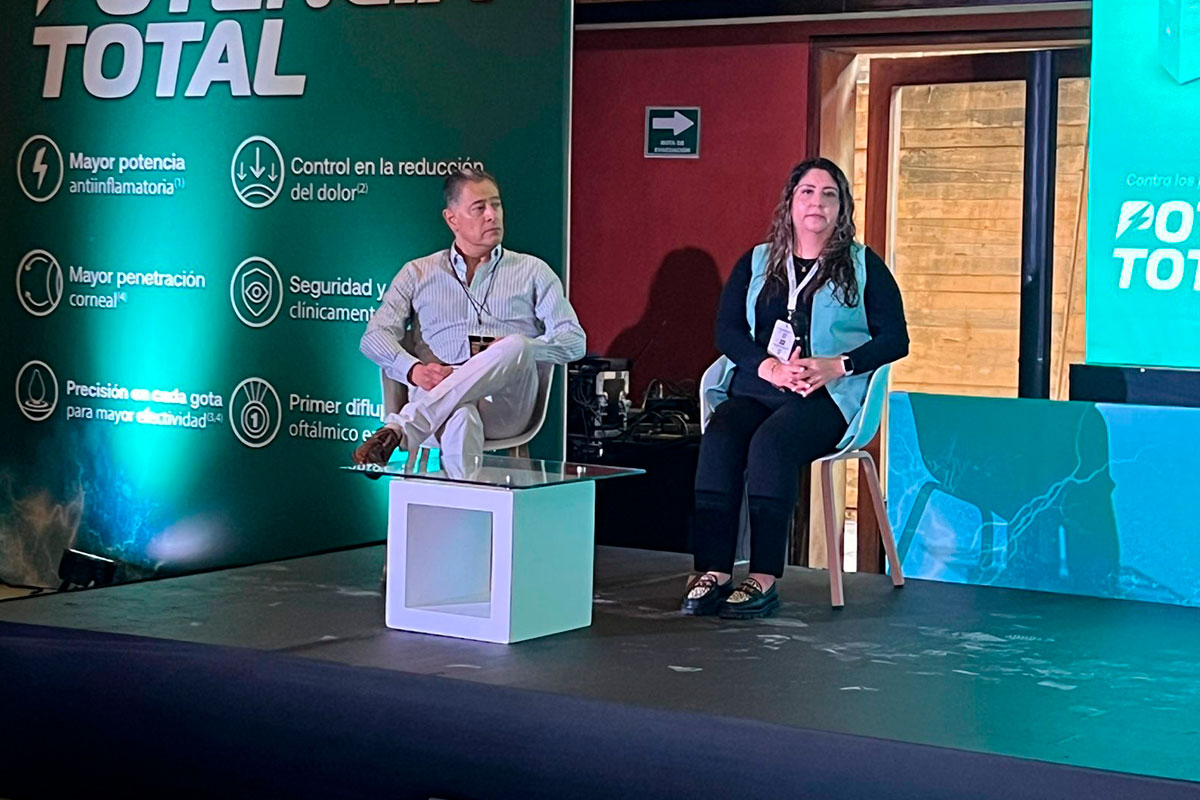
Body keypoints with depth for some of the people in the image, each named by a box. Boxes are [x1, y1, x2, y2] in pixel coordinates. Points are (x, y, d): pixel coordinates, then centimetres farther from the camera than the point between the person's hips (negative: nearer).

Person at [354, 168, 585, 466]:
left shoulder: (532, 271, 23)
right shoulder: (418, 273, 24)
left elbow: (574, 340, 12)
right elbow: (375, 337, 12)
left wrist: (515, 353, -9)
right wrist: (415, 370, -11)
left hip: (507, 407, 1)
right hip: (436, 398, -1)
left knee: (516, 346, -36)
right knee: (461, 419, -41)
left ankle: (399, 429, -43)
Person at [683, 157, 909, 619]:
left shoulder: (864, 266, 11)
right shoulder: (756, 263, 19)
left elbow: (895, 339, 3)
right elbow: (726, 329, 9)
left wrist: (836, 365, -12)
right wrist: (767, 365, -10)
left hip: (830, 396, -3)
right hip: (755, 386, 3)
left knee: (771, 441, -34)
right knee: (719, 439, -29)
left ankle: (764, 579, -36)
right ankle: (712, 572, -34)